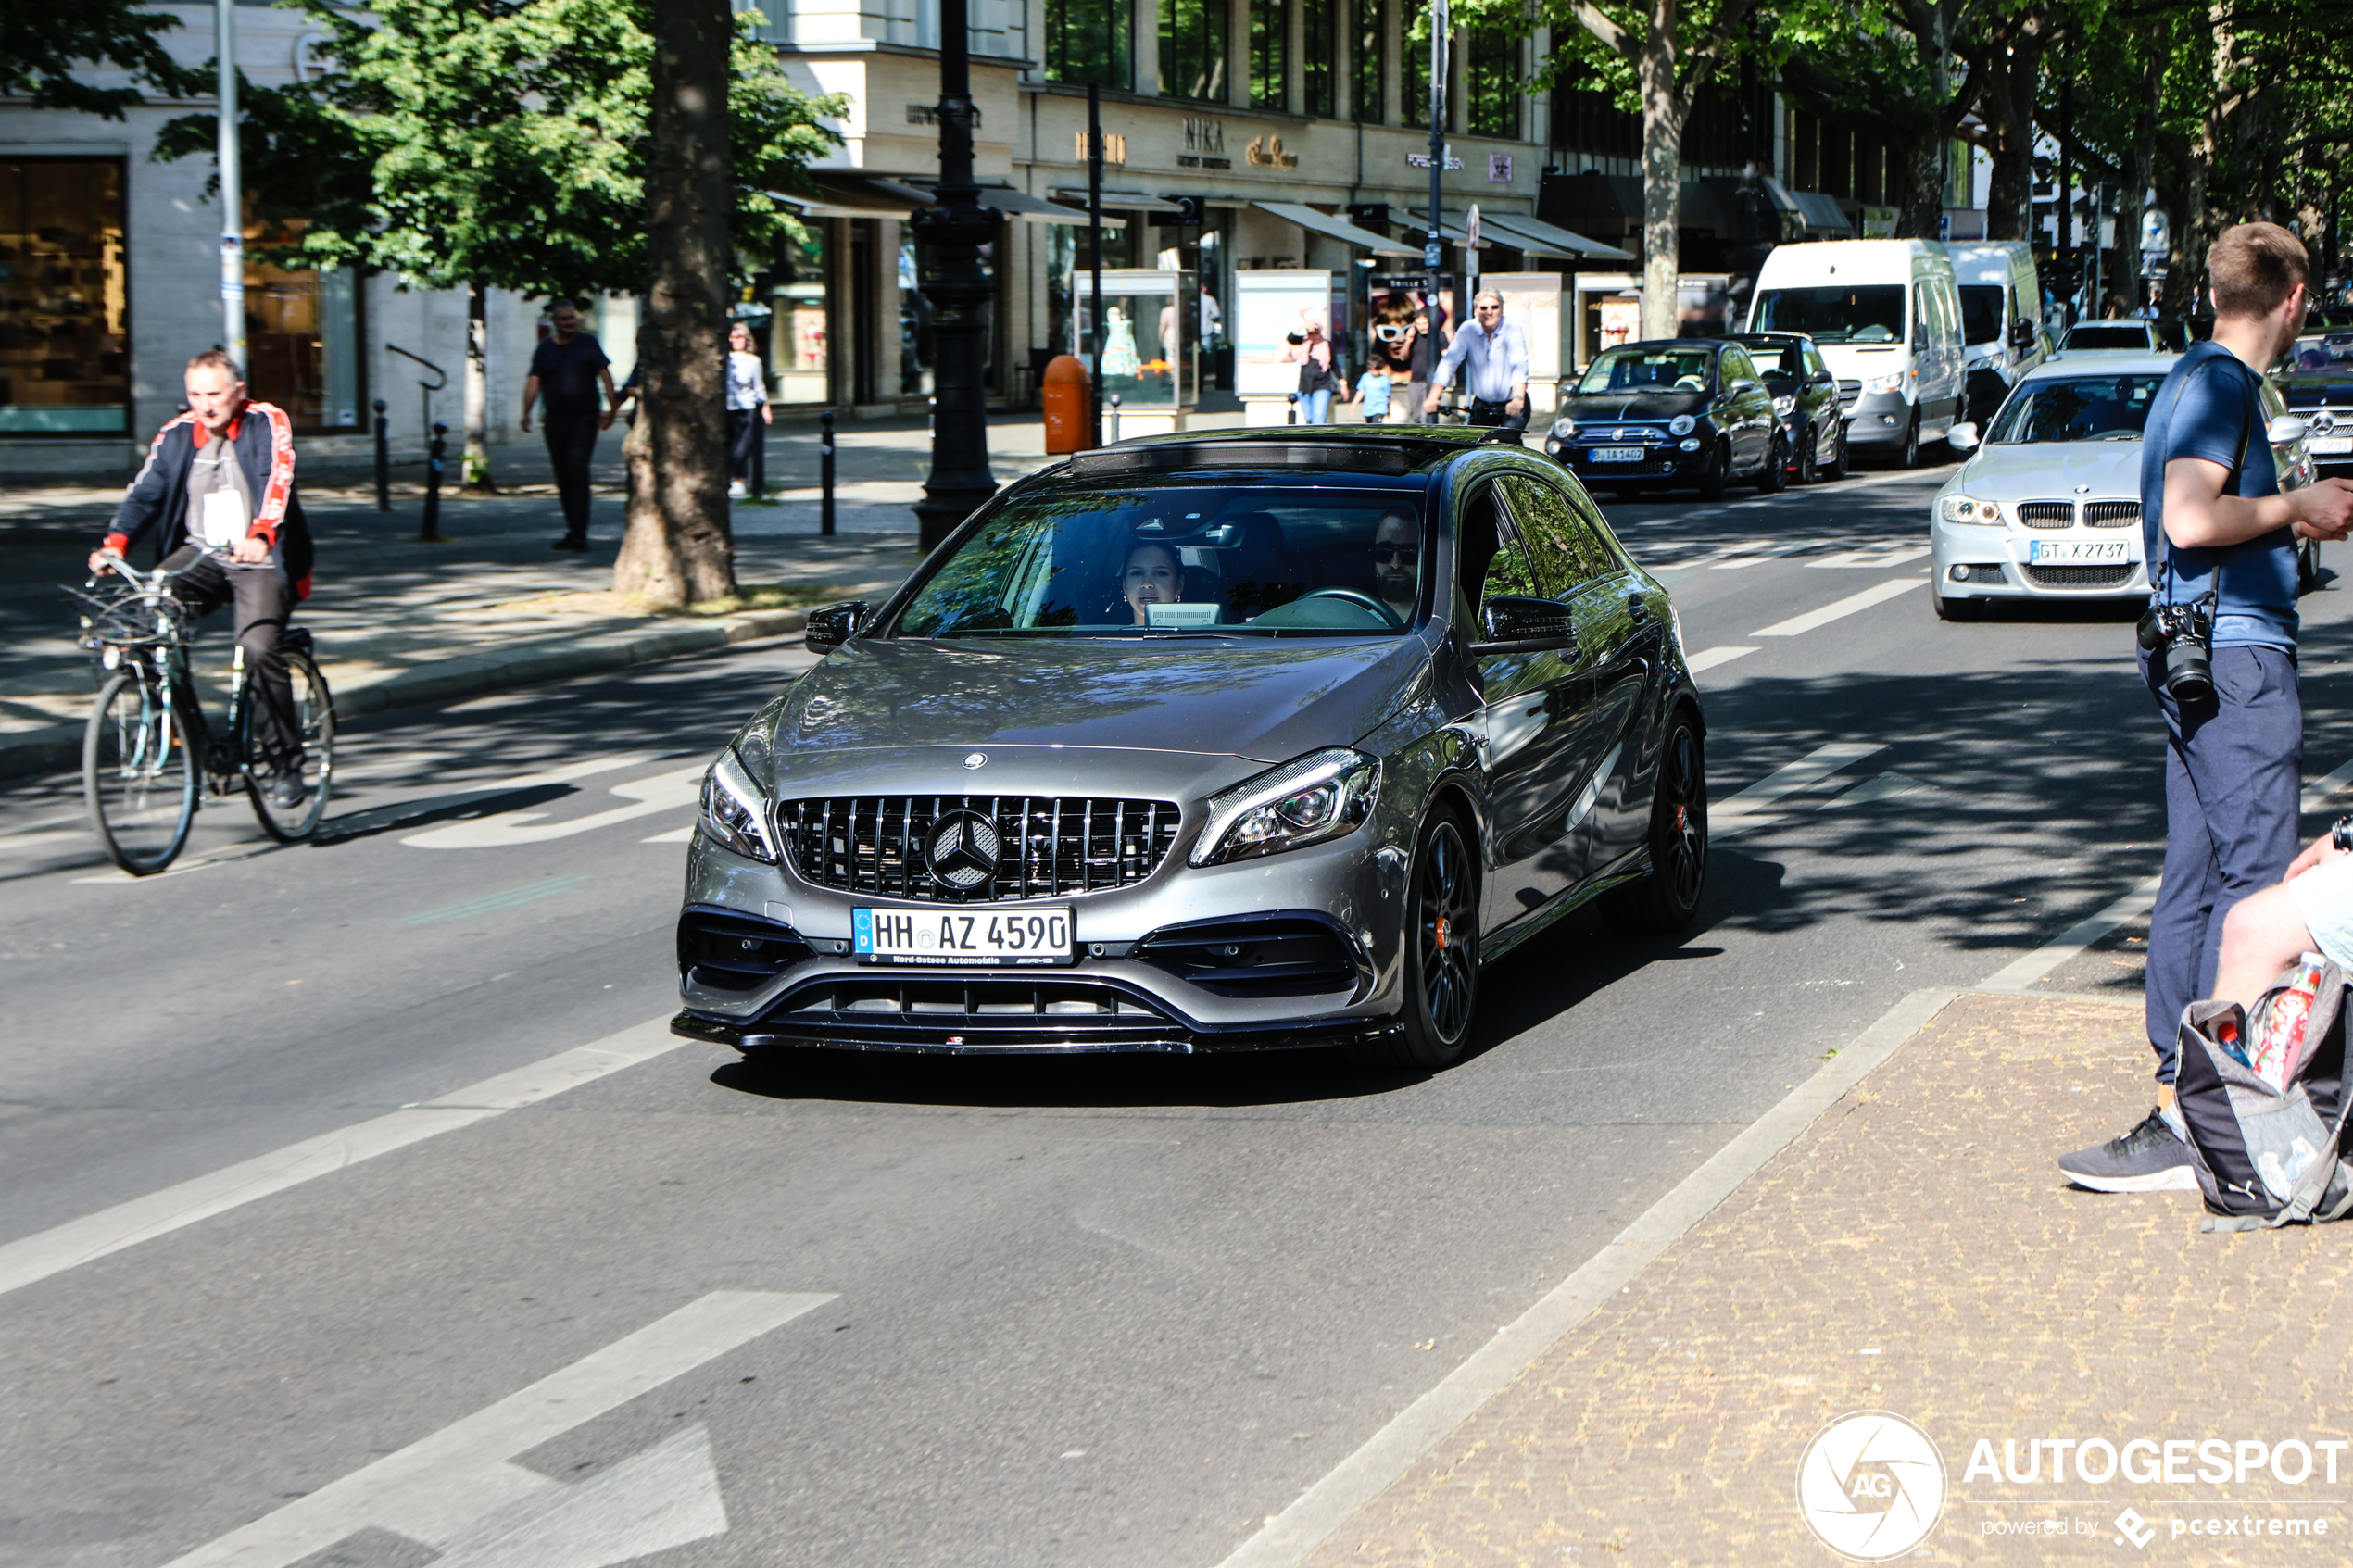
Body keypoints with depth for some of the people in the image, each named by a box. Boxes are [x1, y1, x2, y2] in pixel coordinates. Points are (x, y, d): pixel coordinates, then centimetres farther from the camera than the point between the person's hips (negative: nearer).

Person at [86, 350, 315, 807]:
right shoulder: (176, 435, 6)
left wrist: (261, 536, -40)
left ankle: (286, 765, -10)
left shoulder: (267, 423, -5)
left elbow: (277, 480, -21)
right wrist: (115, 543, -23)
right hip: (200, 555, 4)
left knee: (259, 648, -24)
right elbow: (146, 492, -4)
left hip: (260, 560, -4)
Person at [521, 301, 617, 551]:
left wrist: (611, 408, -5)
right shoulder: (544, 349, 8)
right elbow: (534, 381, 0)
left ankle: (579, 533, -20)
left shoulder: (588, 344, 6)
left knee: (577, 471, -16)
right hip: (556, 420, 3)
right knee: (563, 477, 7)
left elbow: (605, 375, 5)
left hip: (584, 419, -3)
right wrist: (527, 413, -14)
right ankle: (573, 530, 17)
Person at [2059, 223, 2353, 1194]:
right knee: (2254, 886, -9)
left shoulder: (2194, 378, 17)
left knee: (2195, 882, 11)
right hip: (2237, 657, -10)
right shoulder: (2223, 384, -13)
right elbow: (2190, 520, -23)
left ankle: (2177, 1093, 15)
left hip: (2196, 661, 10)